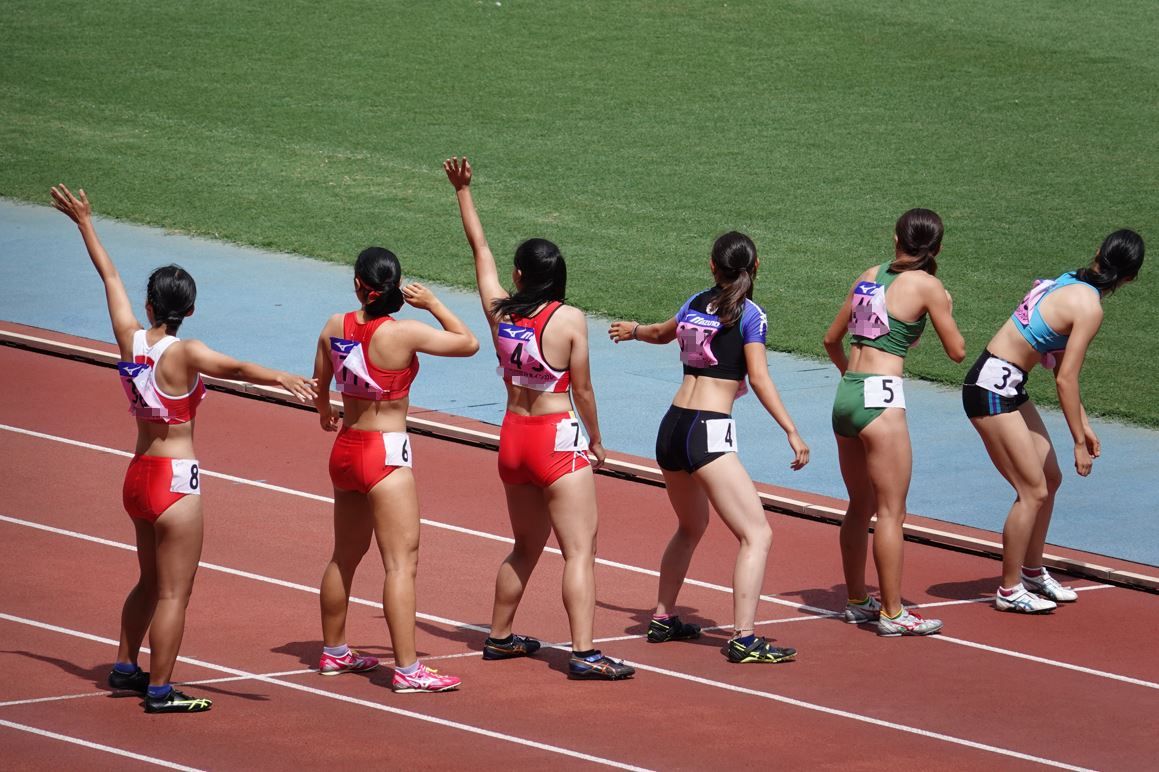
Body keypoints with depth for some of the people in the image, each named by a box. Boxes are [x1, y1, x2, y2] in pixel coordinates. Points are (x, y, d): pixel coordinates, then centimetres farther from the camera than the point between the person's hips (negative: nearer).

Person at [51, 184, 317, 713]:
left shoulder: (131, 340, -1)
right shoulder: (184, 353, -18)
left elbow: (110, 276, 12)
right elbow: (235, 368, -36)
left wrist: (85, 223, 24)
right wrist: (281, 379, -51)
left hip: (138, 475, 7)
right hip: (175, 479, -7)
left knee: (151, 582, 25)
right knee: (174, 591, -2)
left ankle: (125, 667, 36)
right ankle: (159, 691, -1)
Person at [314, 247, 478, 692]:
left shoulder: (335, 327, -1)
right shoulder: (403, 333, -18)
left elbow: (319, 383, 14)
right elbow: (468, 343, -11)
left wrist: (325, 413, 35)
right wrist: (432, 304, -1)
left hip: (345, 451, 7)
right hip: (385, 454, -7)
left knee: (345, 555, 22)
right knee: (402, 562, -7)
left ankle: (333, 652, 34)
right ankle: (407, 669, -12)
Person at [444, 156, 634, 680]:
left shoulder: (500, 311, 0)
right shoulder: (569, 320, -13)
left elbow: (480, 250, 14)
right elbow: (582, 390, -9)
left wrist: (463, 192, 23)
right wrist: (596, 442, 5)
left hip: (513, 436, 6)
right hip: (558, 440, -6)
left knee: (526, 546, 23)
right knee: (580, 549, -8)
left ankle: (499, 637, 33)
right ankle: (584, 652, -17)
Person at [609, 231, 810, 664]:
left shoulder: (696, 304, 14)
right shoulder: (749, 315, -5)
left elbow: (662, 333, 35)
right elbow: (759, 379, -14)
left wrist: (634, 331, 58)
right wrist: (792, 432, -16)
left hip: (672, 429, 8)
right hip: (709, 433, -8)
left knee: (691, 527, 30)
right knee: (757, 535, -9)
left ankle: (663, 620, 37)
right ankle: (743, 640, -20)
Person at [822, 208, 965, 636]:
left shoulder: (870, 277, 13)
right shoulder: (926, 286, -5)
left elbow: (832, 339, 22)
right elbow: (957, 350, 1)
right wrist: (946, 310, 18)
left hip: (846, 394, 7)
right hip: (881, 400, -7)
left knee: (860, 505, 18)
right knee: (891, 510, -2)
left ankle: (857, 601, 26)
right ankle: (892, 613, -1)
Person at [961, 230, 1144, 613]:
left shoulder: (1070, 282, 8)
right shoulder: (1089, 308, -19)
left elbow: (1062, 367, 16)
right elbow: (1065, 379, -18)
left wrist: (1083, 424, 18)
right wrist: (1079, 442, -12)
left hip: (1009, 387, 9)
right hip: (993, 389, -9)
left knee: (1050, 478, 17)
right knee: (1033, 491, -5)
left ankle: (1032, 572, 30)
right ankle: (1009, 590, 5)